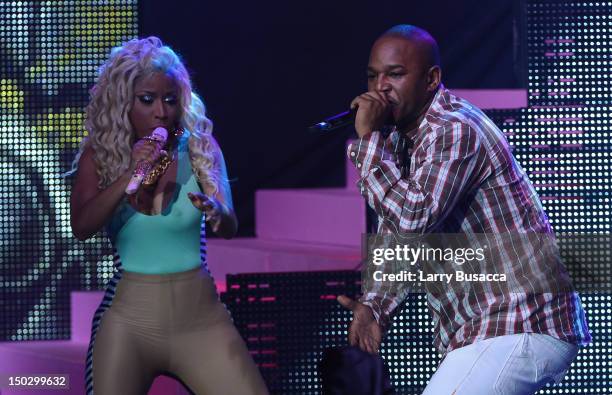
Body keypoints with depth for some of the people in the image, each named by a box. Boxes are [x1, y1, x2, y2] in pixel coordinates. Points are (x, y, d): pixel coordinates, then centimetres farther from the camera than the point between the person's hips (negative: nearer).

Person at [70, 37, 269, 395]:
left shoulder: (201, 147, -1)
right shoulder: (99, 155, 1)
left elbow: (230, 228, -9)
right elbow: (82, 227, -11)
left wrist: (215, 211, -32)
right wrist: (130, 175, -23)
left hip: (200, 316, 0)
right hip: (128, 322, 1)